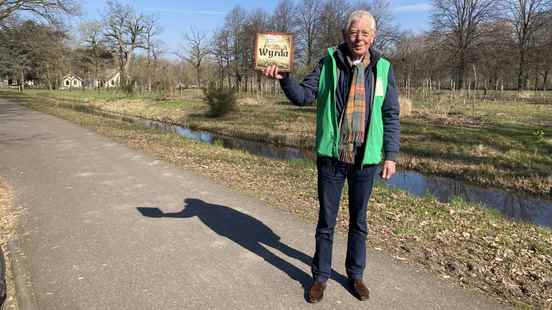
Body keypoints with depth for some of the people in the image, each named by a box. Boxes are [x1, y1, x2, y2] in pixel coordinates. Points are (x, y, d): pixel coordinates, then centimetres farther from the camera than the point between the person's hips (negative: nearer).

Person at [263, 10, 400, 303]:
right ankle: (320, 276, 27)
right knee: (326, 220, 10)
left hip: (365, 160, 1)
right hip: (331, 157, -1)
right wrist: (284, 78, -23)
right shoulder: (328, 62, 0)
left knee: (358, 221, 15)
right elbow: (303, 95, -4)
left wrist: (391, 155, -3)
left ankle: (355, 274, 34)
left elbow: (391, 116, 3)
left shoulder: (383, 69, 2)